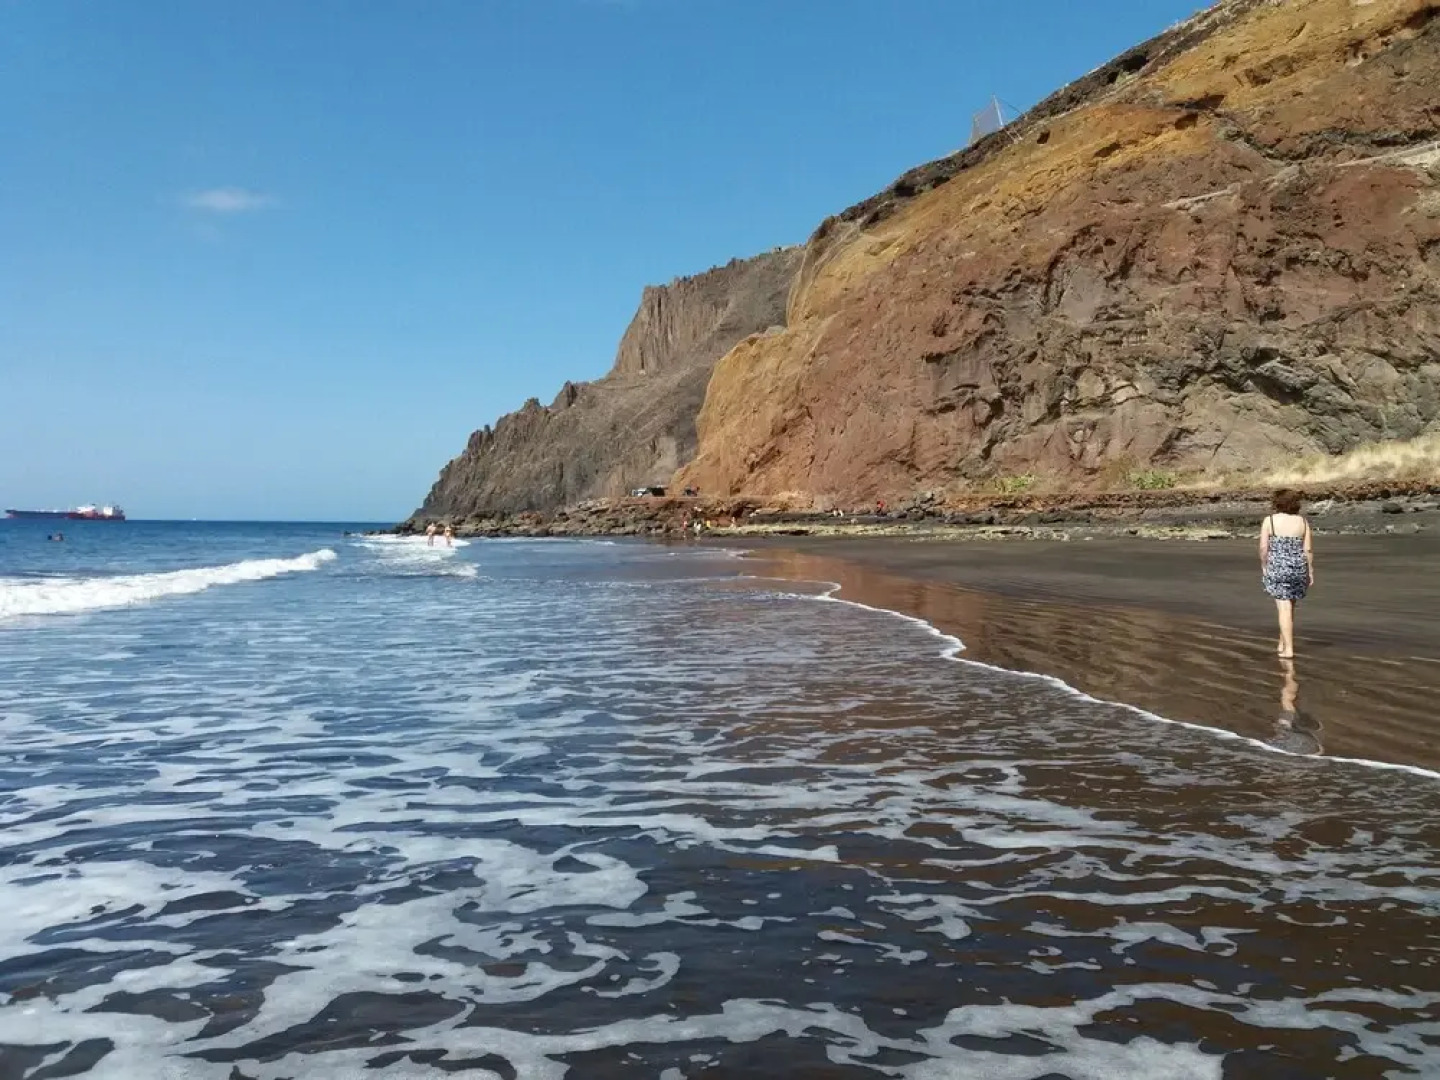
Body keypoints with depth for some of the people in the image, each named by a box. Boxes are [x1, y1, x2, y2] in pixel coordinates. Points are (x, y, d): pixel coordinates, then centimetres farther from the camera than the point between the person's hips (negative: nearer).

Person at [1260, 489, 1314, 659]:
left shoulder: (1269, 521, -7)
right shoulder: (1303, 522, 1)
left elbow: (1263, 548, -8)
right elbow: (1308, 549, -1)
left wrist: (1264, 567, 6)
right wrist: (1311, 572, 6)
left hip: (1277, 568, -3)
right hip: (1298, 568, 3)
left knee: (1284, 608, -2)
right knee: (1289, 606, 20)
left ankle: (1288, 649, -6)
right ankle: (1282, 643, 27)